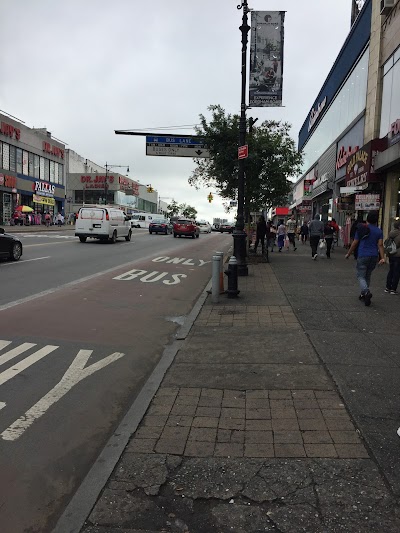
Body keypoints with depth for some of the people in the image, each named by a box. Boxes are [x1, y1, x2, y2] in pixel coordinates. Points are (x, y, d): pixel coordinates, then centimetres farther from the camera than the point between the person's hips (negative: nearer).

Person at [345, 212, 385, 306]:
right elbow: (380, 245, -5)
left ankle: (366, 292, -26)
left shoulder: (361, 229, -1)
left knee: (361, 276, -1)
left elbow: (355, 243, 1)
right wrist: (382, 258, -8)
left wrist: (348, 254, 11)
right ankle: (363, 294, 25)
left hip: (362, 256, -3)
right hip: (374, 256, 3)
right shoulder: (379, 231, 4)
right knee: (367, 276, 18)